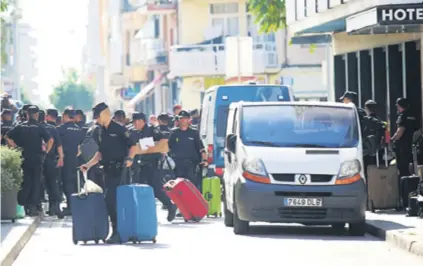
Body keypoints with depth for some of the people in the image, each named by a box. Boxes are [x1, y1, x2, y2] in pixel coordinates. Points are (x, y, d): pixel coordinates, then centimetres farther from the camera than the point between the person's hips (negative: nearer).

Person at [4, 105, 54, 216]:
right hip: (37, 158, -3)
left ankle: (21, 205, 9)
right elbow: (50, 140, -15)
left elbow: (7, 137, 3)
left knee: (25, 183, 12)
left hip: (24, 158, 3)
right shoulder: (39, 127, -6)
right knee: (35, 182, 3)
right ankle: (33, 207, -1)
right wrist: (46, 152, -4)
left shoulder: (20, 127, 3)